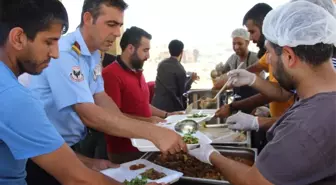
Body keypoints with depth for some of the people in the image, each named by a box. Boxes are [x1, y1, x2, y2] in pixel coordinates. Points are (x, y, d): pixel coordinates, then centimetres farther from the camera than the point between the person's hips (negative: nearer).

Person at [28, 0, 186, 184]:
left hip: (70, 148, 7)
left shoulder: (94, 54, 2)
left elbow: (101, 98, 0)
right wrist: (154, 133, -36)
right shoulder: (63, 53, -25)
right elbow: (89, 115, -33)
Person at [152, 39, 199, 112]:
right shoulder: (180, 69, -13)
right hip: (170, 106, -6)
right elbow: (182, 91, -6)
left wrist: (189, 78, 28)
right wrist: (191, 79, 8)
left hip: (157, 104, 6)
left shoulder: (161, 64, 8)